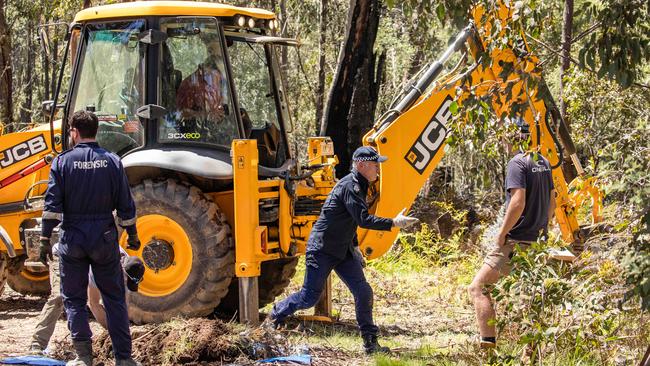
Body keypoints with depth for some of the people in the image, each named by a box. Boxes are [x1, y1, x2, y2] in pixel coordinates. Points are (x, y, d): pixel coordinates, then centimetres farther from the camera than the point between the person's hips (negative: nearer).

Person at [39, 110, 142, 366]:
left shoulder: (62, 162, -5)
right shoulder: (112, 162, 0)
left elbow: (53, 205, -9)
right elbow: (125, 205, 2)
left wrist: (45, 239, -5)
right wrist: (132, 235, 13)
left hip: (73, 239, -1)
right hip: (104, 239, 1)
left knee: (74, 299, 9)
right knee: (114, 298, 9)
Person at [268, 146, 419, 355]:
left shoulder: (359, 186, 11)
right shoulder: (349, 186, -21)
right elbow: (363, 220, -28)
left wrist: (355, 247, 20)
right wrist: (393, 223, -28)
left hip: (343, 251, 9)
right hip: (322, 249, -9)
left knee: (363, 292, -2)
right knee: (310, 297, -2)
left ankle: (370, 342, 3)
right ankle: (276, 315, 23)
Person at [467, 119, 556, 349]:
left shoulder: (517, 163, -14)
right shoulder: (543, 162, 12)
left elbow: (518, 203, -23)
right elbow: (551, 203, 18)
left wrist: (502, 233, -14)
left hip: (515, 241, -9)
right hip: (534, 240, 9)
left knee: (478, 287, -10)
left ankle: (488, 342, -21)